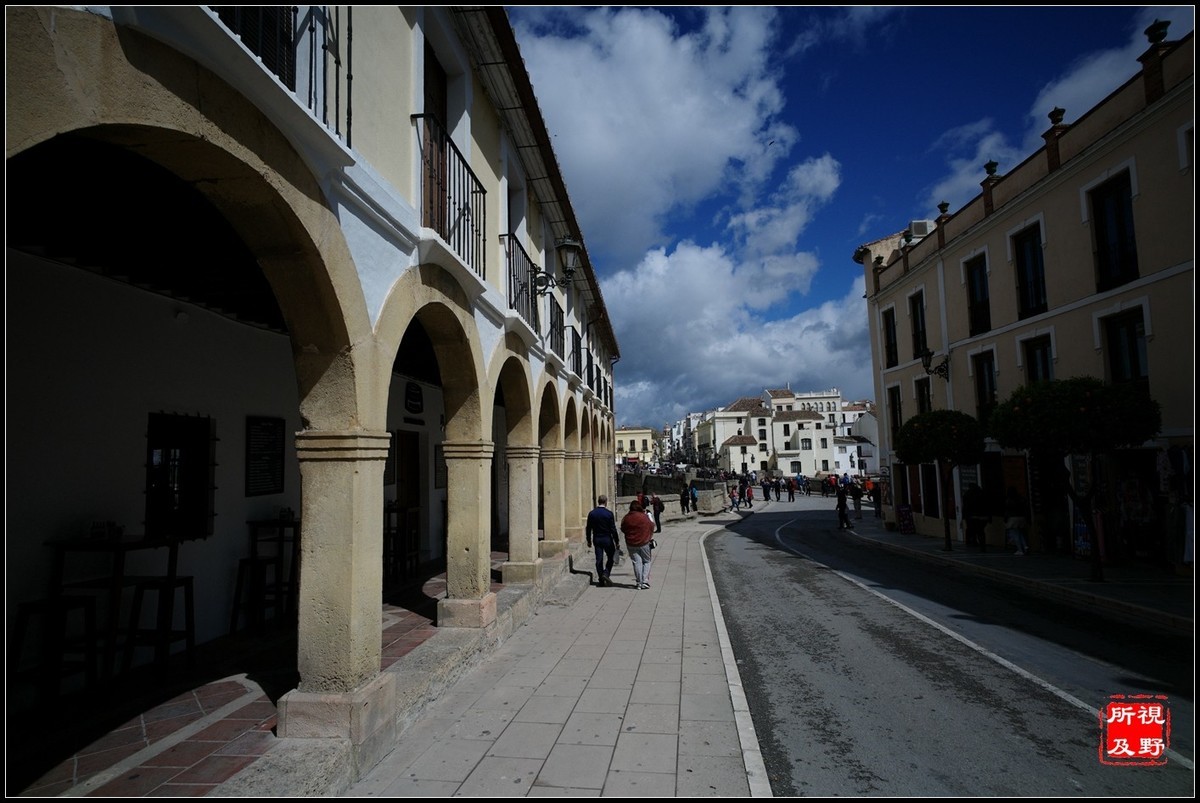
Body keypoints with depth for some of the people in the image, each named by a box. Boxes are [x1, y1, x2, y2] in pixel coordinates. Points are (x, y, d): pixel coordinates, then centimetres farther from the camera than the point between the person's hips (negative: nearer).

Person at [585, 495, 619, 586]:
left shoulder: (591, 513, 0)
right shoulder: (609, 513, -11)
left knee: (599, 559, 7)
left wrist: (589, 540, 15)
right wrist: (616, 541, -3)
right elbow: (613, 529, -10)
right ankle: (606, 573, -5)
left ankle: (601, 580, 9)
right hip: (607, 539, -3)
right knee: (610, 558, 12)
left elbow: (589, 528, 5)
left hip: (596, 539, 3)